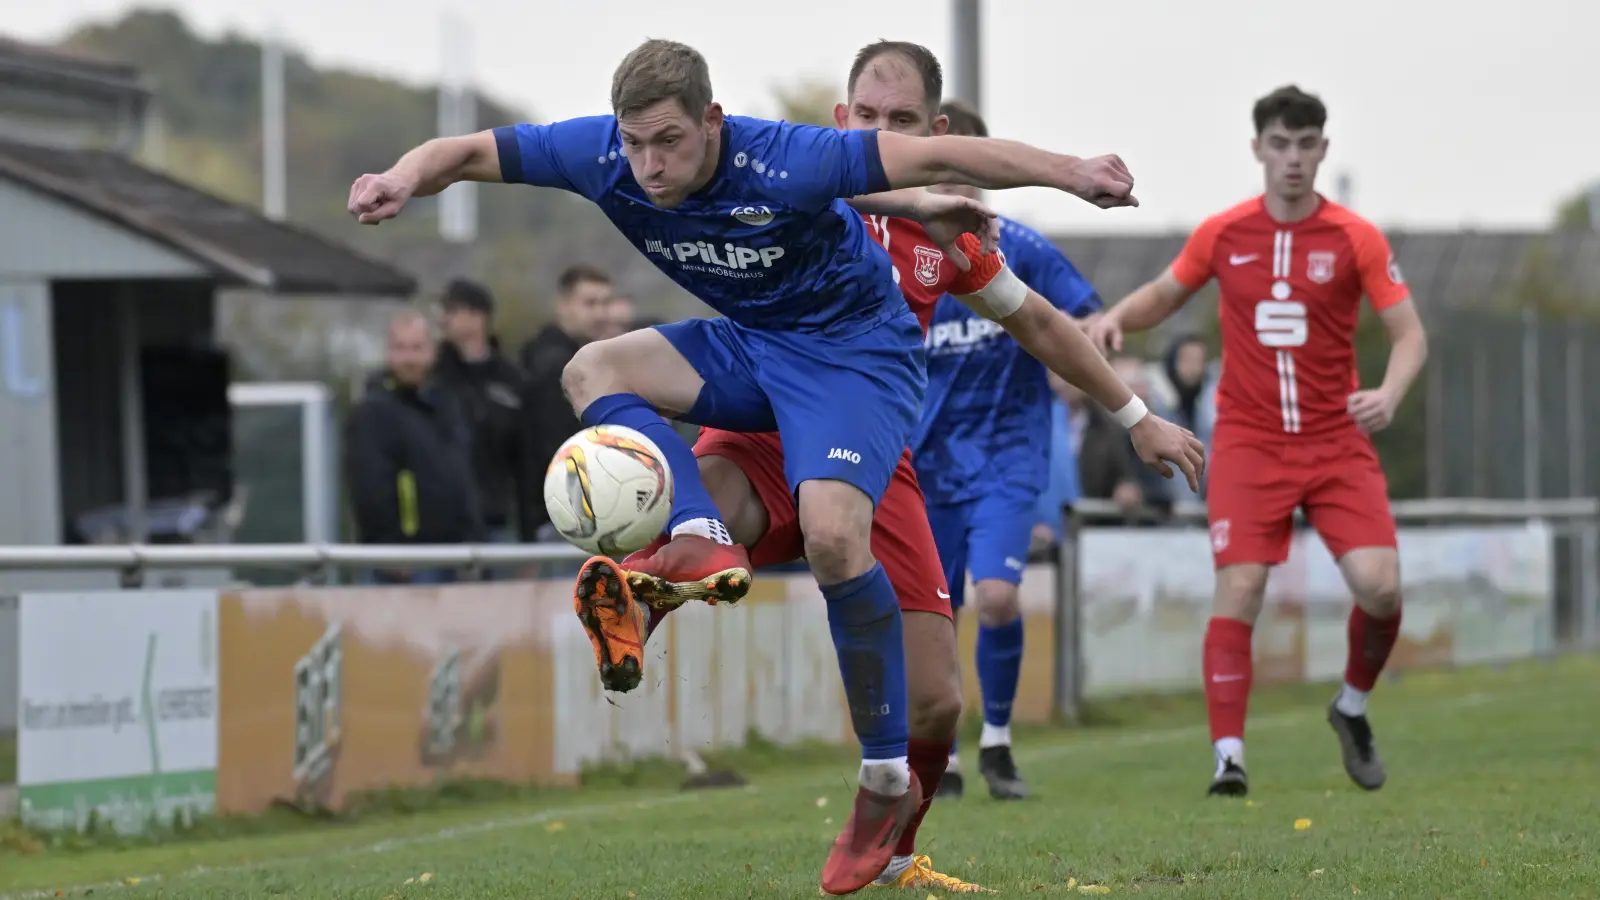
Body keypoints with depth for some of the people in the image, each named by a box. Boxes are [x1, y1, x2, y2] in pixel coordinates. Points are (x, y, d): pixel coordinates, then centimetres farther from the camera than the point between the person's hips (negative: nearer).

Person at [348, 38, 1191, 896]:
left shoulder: (784, 165, -31)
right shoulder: (605, 156, -17)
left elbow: (933, 157, -28)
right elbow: (463, 153, -11)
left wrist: (1070, 173, -35)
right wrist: (401, 180, -34)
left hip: (855, 349, -6)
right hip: (748, 345, 7)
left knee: (831, 535, -26)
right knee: (593, 371, -14)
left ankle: (888, 778, -13)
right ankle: (702, 543, -31)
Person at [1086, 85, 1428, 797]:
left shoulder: (1355, 238, -3)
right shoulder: (1221, 236, 2)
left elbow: (1410, 334, -3)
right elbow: (1163, 295, 19)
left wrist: (1389, 394, -23)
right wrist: (1115, 318, -2)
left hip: (1338, 440, 0)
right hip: (1248, 440, 0)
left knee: (1380, 584, -13)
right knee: (1238, 591, -14)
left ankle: (1353, 706, 16)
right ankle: (1228, 756, -13)